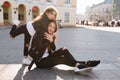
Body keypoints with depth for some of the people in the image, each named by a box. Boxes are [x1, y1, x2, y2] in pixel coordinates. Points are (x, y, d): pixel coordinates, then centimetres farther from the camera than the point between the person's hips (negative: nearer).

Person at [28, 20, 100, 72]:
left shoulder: (52, 36, 8)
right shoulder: (39, 34, -11)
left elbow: (53, 49, -4)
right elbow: (39, 47, -24)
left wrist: (51, 41, -23)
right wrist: (49, 41, -16)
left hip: (47, 57, 7)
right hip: (40, 61, -7)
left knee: (64, 50, -12)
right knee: (62, 59, -21)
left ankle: (78, 64, -14)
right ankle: (78, 65, -10)